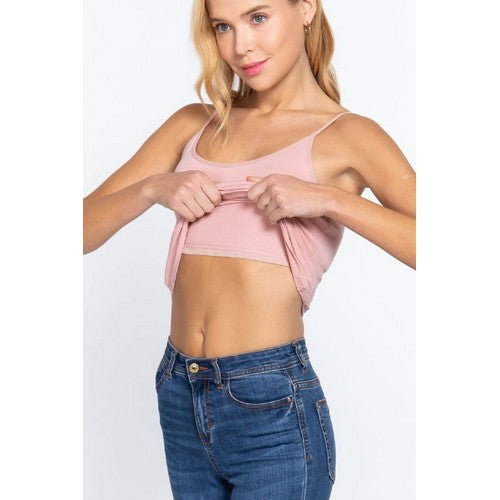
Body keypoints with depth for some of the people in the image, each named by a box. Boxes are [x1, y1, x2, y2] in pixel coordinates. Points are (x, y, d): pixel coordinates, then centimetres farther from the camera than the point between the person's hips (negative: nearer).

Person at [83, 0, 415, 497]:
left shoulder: (347, 135, -2)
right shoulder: (195, 124, 11)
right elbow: (83, 228, 6)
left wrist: (331, 199, -21)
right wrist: (153, 188, -10)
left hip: (272, 406, -5)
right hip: (179, 398, 5)